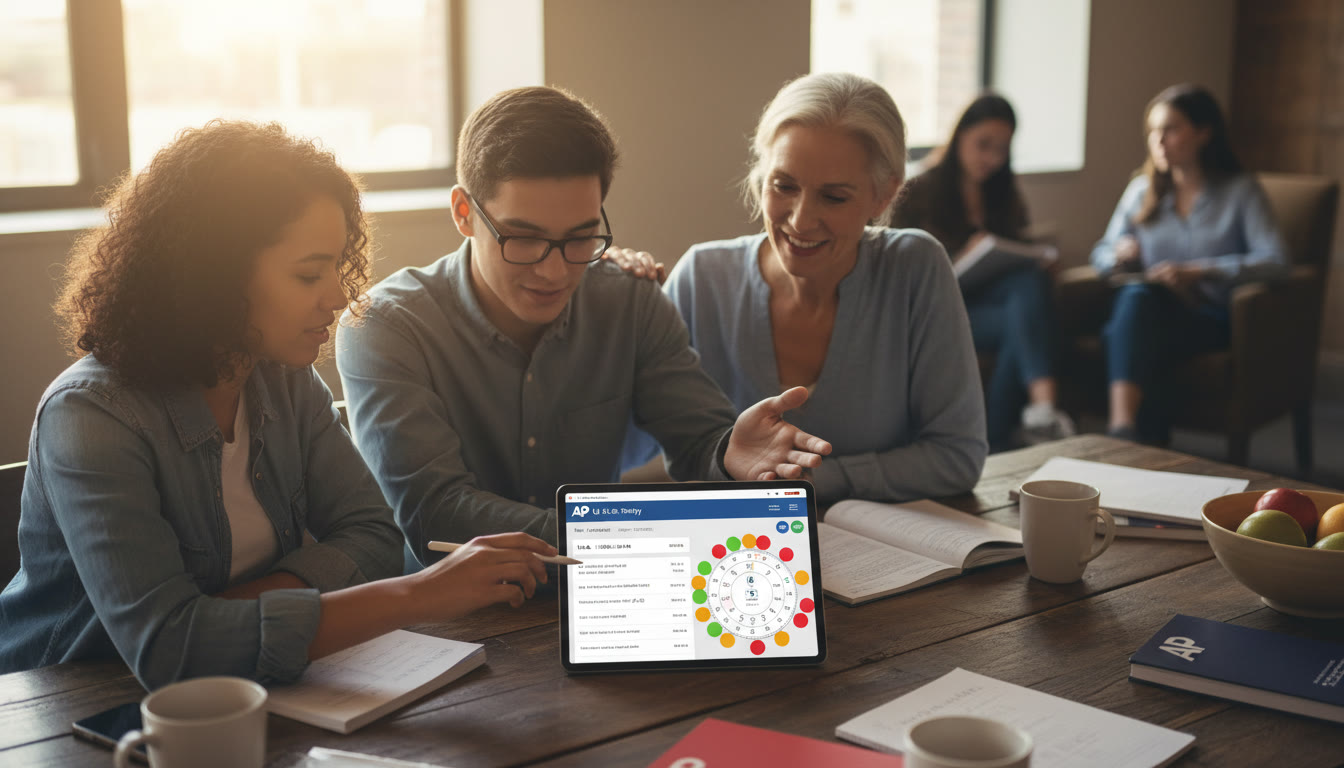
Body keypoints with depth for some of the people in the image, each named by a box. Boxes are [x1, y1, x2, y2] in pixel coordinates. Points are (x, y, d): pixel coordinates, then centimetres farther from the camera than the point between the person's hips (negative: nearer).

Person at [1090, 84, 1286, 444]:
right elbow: (1102, 254, 20)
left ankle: (1123, 428, -53)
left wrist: (1197, 271, -21)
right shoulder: (1142, 189, 17)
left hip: (1211, 318, -3)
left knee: (1139, 296, -36)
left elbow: (1273, 260, -9)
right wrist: (1120, 255, -6)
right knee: (1136, 292, -36)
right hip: (1144, 311, 3)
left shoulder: (1240, 191, 5)